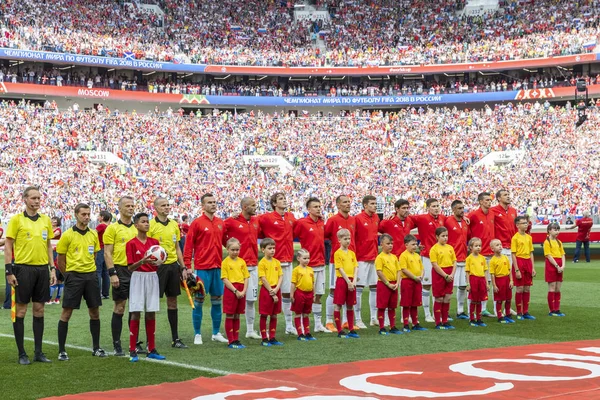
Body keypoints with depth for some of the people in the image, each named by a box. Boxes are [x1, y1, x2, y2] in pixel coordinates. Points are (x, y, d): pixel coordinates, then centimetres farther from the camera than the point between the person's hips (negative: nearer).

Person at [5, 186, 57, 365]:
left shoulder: (45, 220, 10)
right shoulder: (16, 219, -4)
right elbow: (8, 246, -4)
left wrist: (52, 268, 10)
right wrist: (9, 271, -10)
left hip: (42, 269, 5)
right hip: (23, 268, -4)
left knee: (39, 310, 8)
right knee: (21, 310, 0)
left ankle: (38, 352, 14)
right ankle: (21, 353, 6)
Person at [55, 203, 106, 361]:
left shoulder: (93, 234, 7)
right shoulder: (68, 235, -6)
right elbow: (60, 260, -1)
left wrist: (89, 270, 11)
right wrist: (69, 275, 4)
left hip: (91, 275, 5)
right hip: (74, 276, -5)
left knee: (94, 312, 7)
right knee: (67, 312, -3)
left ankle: (96, 348, 18)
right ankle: (61, 351, 3)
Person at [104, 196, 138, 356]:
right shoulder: (113, 228, -3)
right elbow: (107, 253, -7)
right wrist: (112, 273, -15)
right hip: (121, 271, -5)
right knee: (119, 308, -1)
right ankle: (116, 345, 6)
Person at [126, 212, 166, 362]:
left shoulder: (154, 242, 8)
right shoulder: (131, 244, -4)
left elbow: (158, 263, 13)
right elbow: (130, 267, -6)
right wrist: (142, 261, -22)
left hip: (152, 278, 4)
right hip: (138, 278, -4)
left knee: (151, 314, 6)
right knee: (136, 313, -5)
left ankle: (152, 350, 11)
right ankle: (133, 351, 0)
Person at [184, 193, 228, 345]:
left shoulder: (220, 223, 10)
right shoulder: (197, 223, -6)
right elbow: (188, 245, -7)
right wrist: (187, 266, -11)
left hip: (218, 267, 5)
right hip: (202, 268, -5)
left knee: (217, 300, 10)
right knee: (199, 300, 1)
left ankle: (216, 333, 19)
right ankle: (197, 334, 9)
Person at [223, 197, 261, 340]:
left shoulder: (256, 221, 10)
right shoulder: (232, 221, -9)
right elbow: (221, 234, -4)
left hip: (253, 266, 6)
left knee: (251, 299, 10)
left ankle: (250, 330, 18)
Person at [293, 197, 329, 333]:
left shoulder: (321, 223, 9)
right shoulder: (302, 223, -11)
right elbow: (291, 235, -10)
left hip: (321, 264, 6)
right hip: (309, 265, -6)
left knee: (318, 295, 10)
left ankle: (318, 324, 17)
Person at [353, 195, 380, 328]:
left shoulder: (376, 218, 9)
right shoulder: (358, 219, -11)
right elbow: (352, 238, -12)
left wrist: (377, 253, 16)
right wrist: (354, 256, -14)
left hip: (374, 257, 7)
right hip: (362, 258, -7)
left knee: (375, 287, 10)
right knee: (359, 288, -3)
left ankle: (374, 318, 18)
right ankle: (358, 320, 1)